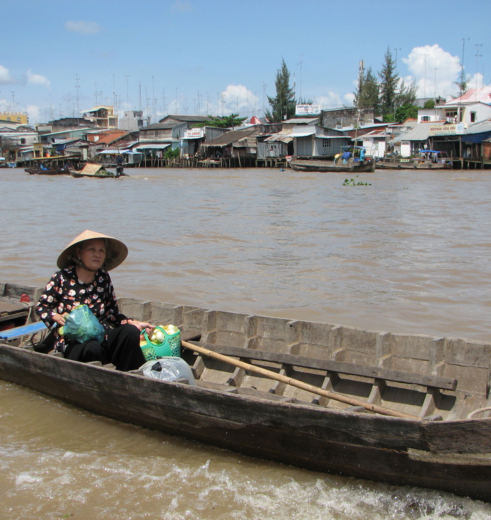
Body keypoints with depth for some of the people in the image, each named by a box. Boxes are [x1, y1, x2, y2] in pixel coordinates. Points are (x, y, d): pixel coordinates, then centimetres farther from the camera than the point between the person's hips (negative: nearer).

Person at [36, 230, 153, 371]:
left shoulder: (103, 278, 9)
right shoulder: (62, 278, -2)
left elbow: (113, 314, 12)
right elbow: (41, 306, 5)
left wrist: (135, 324, -3)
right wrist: (57, 317, -16)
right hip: (71, 342, -4)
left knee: (131, 332, -25)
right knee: (92, 348, -38)